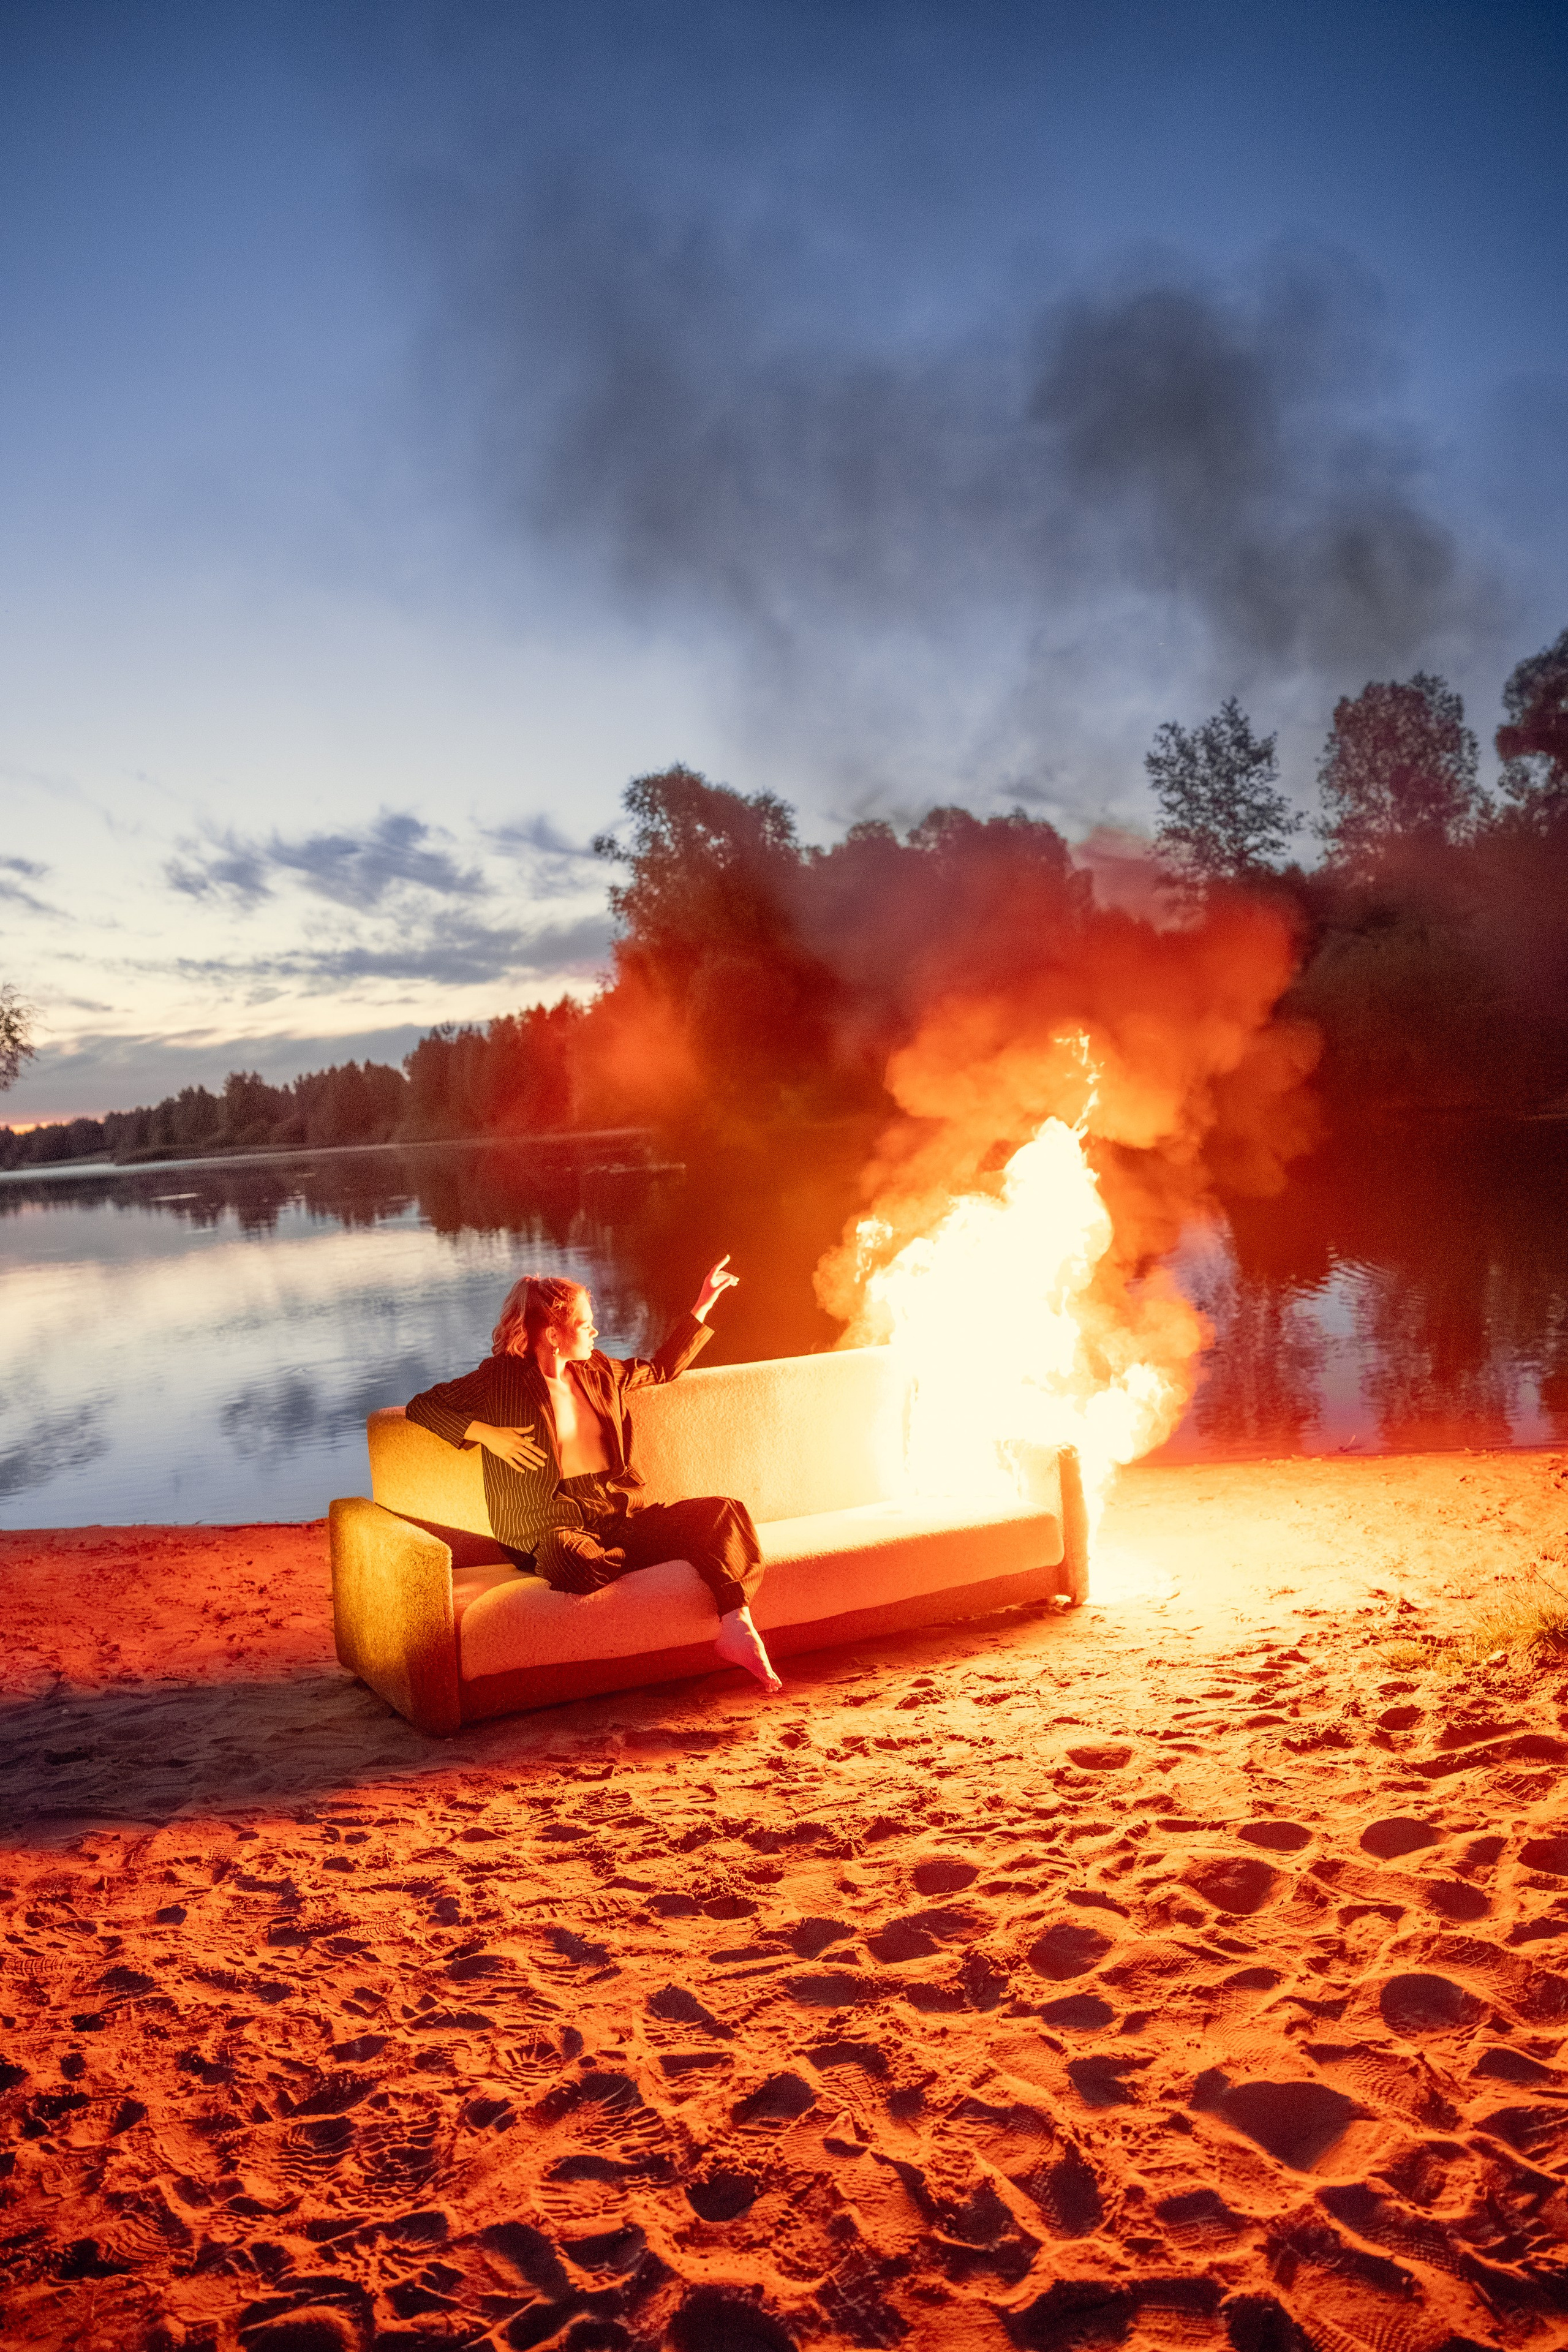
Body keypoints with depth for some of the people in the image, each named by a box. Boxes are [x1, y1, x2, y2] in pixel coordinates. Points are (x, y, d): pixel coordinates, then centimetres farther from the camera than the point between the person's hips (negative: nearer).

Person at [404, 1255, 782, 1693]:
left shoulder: (600, 1373, 17)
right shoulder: (500, 1380, 1)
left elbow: (662, 1368, 34)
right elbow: (421, 1405, 4)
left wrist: (704, 1305, 28)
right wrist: (486, 1433, -10)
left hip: (621, 1513, 6)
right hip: (558, 1525, -5)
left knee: (724, 1511, -18)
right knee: (579, 1564, -43)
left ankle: (736, 1625, -32)